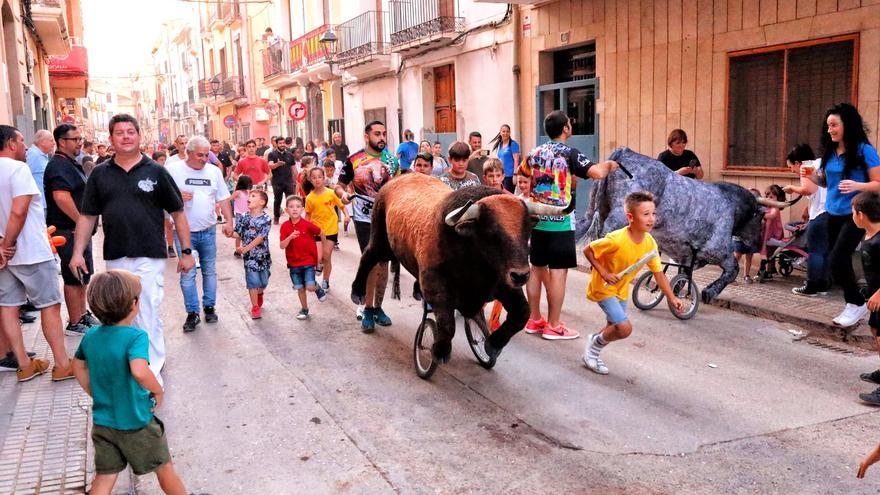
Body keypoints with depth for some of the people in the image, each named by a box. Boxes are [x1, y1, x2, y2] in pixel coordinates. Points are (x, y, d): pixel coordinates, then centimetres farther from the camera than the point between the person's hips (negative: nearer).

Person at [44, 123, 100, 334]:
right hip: (69, 231, -10)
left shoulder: (71, 164, 16)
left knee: (83, 275, 19)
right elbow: (61, 197, -30)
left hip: (78, 229, 10)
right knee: (74, 277, -2)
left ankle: (83, 314, 31)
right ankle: (75, 324, 6)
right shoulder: (59, 165, -17)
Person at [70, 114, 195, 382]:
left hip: (149, 256, -4)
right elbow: (87, 217, 10)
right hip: (115, 258, 4)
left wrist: (186, 251, 0)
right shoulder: (100, 174, 7)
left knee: (147, 316, -4)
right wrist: (78, 252, 3)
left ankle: (152, 372, 7)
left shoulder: (156, 172, 0)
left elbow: (178, 213, 2)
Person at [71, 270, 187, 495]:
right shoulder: (136, 336, -24)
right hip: (136, 423, -5)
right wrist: (158, 391, -22)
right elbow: (139, 371, -39)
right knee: (164, 467, 16)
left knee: (104, 477, 14)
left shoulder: (90, 336, -2)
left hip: (101, 423, 6)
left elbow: (78, 367, 13)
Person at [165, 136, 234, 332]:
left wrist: (229, 221, -1)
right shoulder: (173, 170, -4)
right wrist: (177, 196, -19)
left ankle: (209, 307, 23)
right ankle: (192, 313, 8)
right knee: (187, 274, -1)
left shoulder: (214, 171, 5)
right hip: (184, 232, -3)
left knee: (209, 271, 10)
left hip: (208, 231, 3)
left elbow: (223, 198, 9)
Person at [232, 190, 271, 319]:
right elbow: (238, 234, 4)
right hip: (249, 256, 1)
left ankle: (259, 295, 44)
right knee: (253, 281, -1)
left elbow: (260, 238, -17)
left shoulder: (266, 219, -11)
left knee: (263, 281, 12)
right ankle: (255, 307, 11)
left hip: (263, 255, -1)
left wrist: (245, 249, -22)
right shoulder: (243, 218, -1)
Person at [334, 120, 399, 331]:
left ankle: (378, 307, 21)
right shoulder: (354, 160, -4)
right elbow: (339, 185, 0)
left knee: (383, 262, 8)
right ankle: (367, 309, 4)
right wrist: (343, 194, -20)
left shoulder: (392, 160, 7)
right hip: (365, 219, -4)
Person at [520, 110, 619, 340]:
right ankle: (553, 326, 3)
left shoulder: (535, 152, 9)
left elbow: (521, 172, 30)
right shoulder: (569, 153, -11)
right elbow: (597, 173, -24)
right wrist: (609, 165, -1)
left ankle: (533, 320, 22)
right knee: (558, 272, -1)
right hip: (559, 222, -7)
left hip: (536, 219, 7)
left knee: (537, 269, 14)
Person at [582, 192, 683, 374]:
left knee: (614, 328, 18)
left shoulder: (650, 243, -10)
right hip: (604, 288, -7)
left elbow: (658, 273, -1)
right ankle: (594, 344, 9)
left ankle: (593, 352, 44)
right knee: (625, 328, -17)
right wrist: (604, 273, -25)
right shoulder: (616, 240, -30)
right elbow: (587, 250, -20)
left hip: (621, 290, 7)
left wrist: (671, 298, -6)